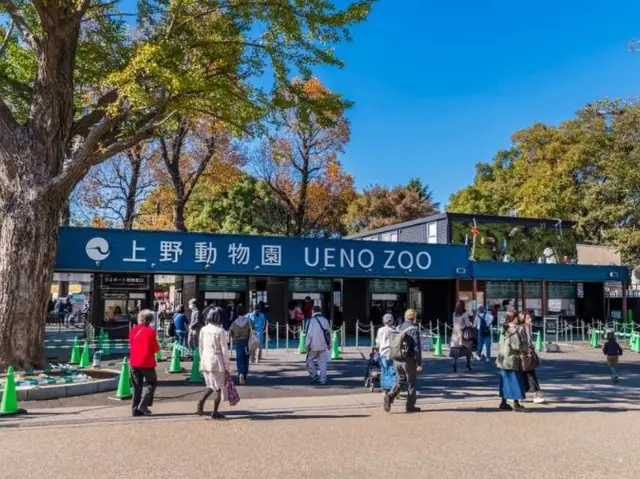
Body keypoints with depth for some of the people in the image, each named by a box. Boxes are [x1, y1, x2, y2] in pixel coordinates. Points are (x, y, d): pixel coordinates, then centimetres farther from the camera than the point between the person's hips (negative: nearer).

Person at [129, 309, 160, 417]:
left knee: (137, 385, 12)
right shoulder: (150, 331, -11)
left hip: (134, 362, 5)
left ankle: (135, 409, 11)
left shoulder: (133, 330, 5)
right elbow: (156, 348, -9)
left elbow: (131, 345, 15)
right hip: (147, 362, -5)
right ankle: (143, 404, -5)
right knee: (151, 383, 8)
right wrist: (157, 348, 11)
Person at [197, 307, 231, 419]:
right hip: (217, 361, -5)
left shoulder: (203, 330, 2)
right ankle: (215, 412, 12)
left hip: (205, 361, 5)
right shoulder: (220, 331, -12)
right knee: (218, 388, 8)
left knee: (210, 386, 20)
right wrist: (226, 366, -3)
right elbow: (224, 350, -10)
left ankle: (201, 402, -3)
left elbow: (200, 348, 9)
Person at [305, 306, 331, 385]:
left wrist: (307, 345, -7)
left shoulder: (312, 321, -8)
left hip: (314, 345, -5)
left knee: (310, 359, 13)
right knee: (323, 362, 8)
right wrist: (329, 344, 22)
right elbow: (329, 333, 14)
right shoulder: (325, 320, 9)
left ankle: (314, 375, 2)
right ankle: (323, 380, 7)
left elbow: (309, 334, -12)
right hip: (323, 346, 5)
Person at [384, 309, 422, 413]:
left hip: (397, 360, 6)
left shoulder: (398, 328, 9)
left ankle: (390, 396, -8)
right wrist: (419, 363, -13)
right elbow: (417, 348, -16)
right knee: (411, 383, 8)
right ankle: (410, 406, 13)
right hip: (409, 360, -6)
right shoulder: (413, 330, -12)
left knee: (399, 381, 15)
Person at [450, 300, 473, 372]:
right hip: (463, 332, -3)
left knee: (455, 349, 0)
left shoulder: (454, 314, 5)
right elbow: (468, 324, -11)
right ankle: (468, 364, 19)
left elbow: (454, 323, 7)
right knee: (467, 348, 14)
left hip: (455, 332, 3)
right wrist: (472, 325, 9)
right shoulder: (465, 314, -9)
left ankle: (455, 363, -16)